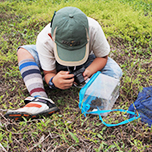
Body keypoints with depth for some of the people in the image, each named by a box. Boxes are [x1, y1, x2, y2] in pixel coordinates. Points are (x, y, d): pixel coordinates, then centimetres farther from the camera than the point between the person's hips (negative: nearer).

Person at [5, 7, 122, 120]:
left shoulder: (94, 29, -37)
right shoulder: (44, 40, -34)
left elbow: (102, 56, -21)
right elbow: (49, 73, -25)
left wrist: (88, 72, -41)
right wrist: (53, 81, -49)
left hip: (86, 62, 0)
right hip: (56, 64, 1)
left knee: (115, 73, -27)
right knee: (24, 51, -23)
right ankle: (41, 100, -36)